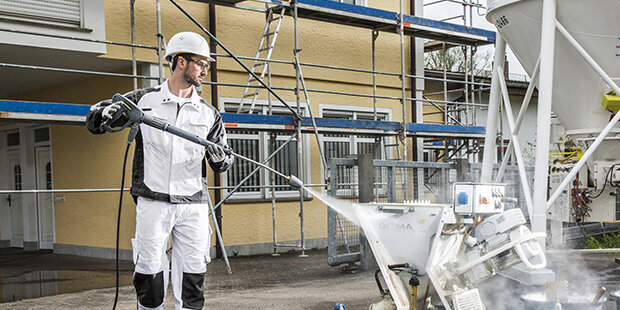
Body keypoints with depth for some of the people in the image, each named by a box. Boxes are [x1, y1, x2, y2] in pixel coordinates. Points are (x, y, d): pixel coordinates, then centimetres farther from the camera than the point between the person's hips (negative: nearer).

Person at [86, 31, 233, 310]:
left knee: (192, 275, 2)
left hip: (193, 205, 2)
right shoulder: (143, 100, 4)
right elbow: (93, 121, 9)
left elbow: (221, 164, 14)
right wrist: (107, 112, -14)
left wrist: (221, 159, -10)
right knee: (150, 273, 0)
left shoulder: (209, 113, 11)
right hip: (153, 202, -2)